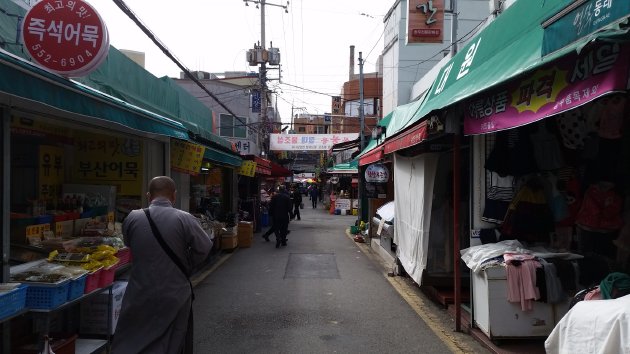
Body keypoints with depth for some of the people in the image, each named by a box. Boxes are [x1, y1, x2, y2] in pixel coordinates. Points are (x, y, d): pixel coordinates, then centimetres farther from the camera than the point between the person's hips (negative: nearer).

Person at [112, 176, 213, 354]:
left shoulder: (132, 218, -8)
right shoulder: (185, 219, -15)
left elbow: (129, 245, 8)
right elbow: (204, 248, -11)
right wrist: (185, 267, 3)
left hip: (140, 293, 2)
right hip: (175, 294, -1)